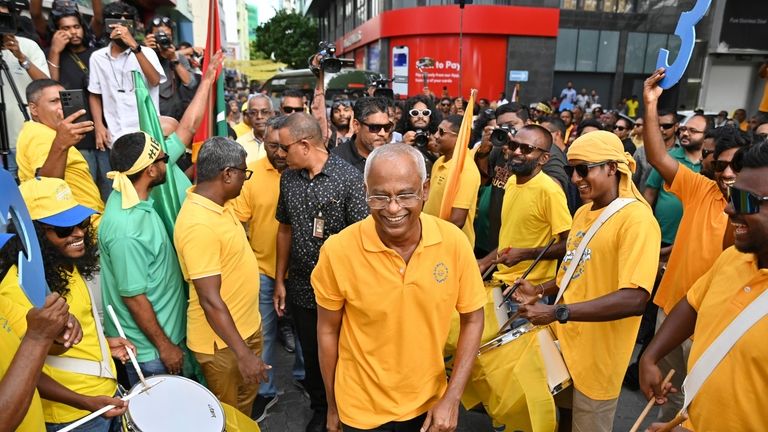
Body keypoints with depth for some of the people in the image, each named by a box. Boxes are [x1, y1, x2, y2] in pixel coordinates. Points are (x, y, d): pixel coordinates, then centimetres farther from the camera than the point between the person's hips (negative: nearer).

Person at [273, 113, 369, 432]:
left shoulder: (349, 178, -15)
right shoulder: (288, 178, 1)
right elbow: (285, 229, 10)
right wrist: (279, 280, 10)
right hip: (301, 288, 5)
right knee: (311, 356, 19)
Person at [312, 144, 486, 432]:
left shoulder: (454, 241, -17)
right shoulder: (337, 251, -22)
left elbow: (472, 318, -5)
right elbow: (328, 330, -8)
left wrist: (452, 398, -10)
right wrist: (332, 407, 1)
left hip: (429, 403, 2)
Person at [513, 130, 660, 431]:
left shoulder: (636, 218, -19)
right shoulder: (583, 212, 7)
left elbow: (635, 299, -29)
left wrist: (558, 312, -32)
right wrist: (540, 291, 1)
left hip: (597, 354, -7)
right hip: (564, 339, 7)